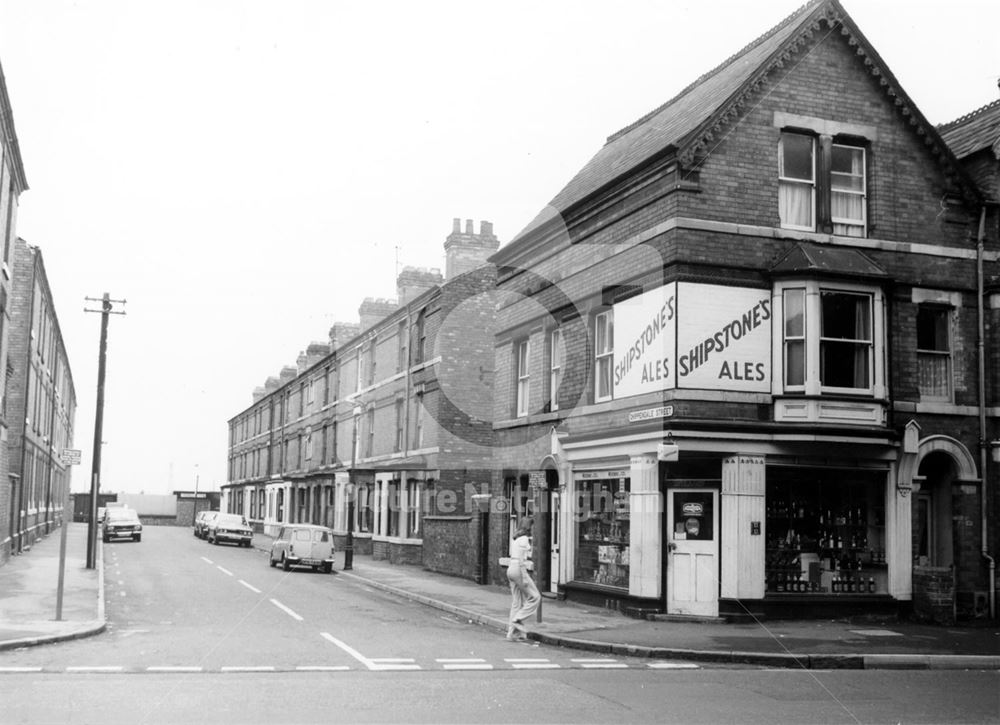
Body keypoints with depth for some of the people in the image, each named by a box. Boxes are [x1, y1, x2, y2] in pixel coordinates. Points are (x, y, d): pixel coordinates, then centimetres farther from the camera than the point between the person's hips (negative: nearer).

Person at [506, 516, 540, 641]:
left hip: (511, 569, 9)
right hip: (519, 569, -9)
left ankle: (513, 632, 12)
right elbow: (521, 559, -17)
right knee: (534, 597, 1)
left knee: (517, 602, 12)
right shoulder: (524, 539, -12)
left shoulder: (516, 539, 16)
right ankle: (517, 620, -3)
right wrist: (524, 578, -17)